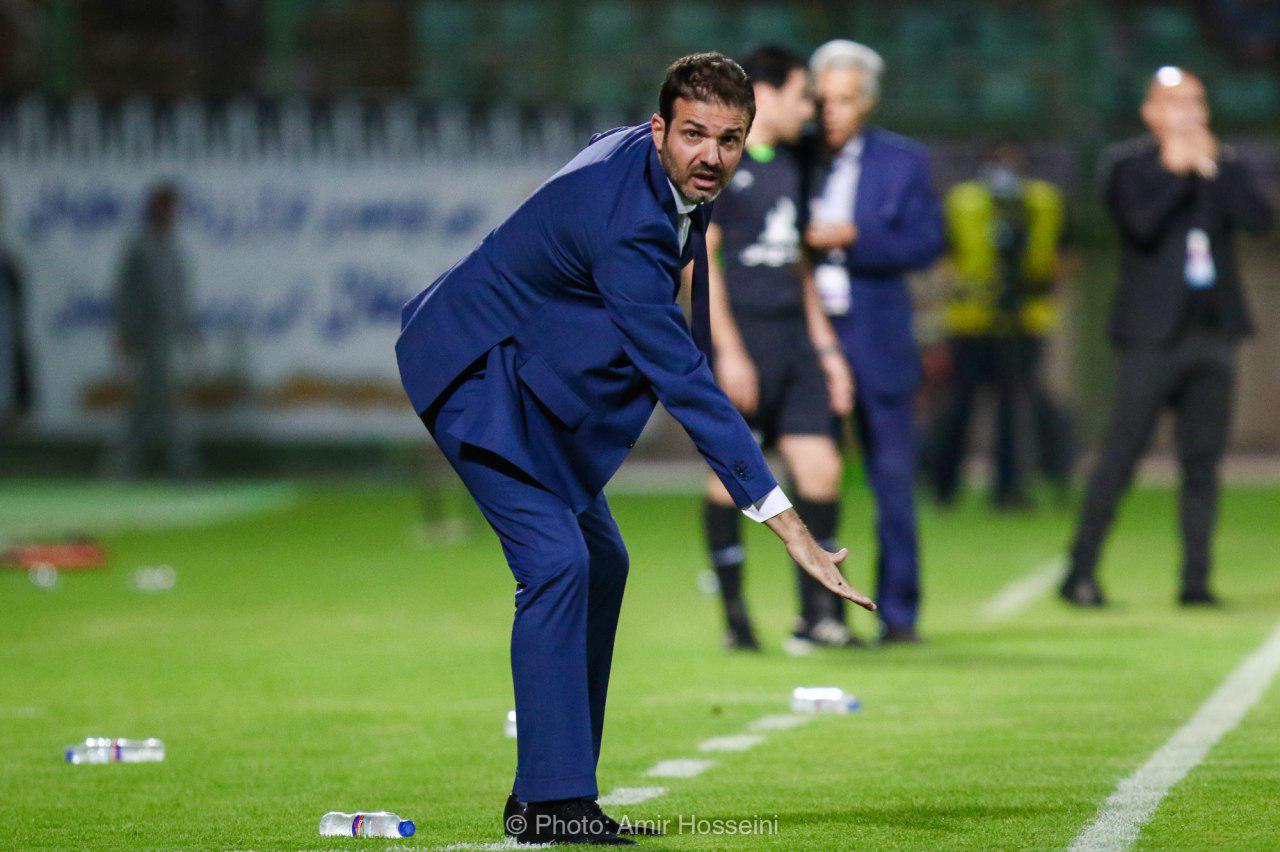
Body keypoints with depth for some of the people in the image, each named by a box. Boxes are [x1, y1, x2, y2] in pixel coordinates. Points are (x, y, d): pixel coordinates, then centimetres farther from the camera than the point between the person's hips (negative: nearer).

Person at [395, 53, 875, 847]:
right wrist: (782, 517, -37)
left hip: (529, 373, 11)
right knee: (555, 561, -20)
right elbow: (683, 382, -36)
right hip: (477, 375, -11)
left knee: (601, 560, 11)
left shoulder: (639, 155, -3)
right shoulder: (626, 223, -33)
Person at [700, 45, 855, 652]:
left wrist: (825, 346, 19)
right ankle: (735, 616, 6)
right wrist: (729, 351, -17)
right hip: (743, 339, -7)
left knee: (820, 470, 0)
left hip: (794, 339, 7)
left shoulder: (786, 166, 18)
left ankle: (813, 613, 6)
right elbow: (698, 259, -12)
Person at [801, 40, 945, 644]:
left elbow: (926, 243, -3)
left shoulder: (903, 162, 5)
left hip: (877, 340, -1)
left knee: (893, 480, 0)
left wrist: (852, 238, -14)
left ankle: (897, 612, 7)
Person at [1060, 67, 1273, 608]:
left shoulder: (1224, 166, 13)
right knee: (1120, 456, -5)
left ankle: (1195, 579, 6)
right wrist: (1177, 171, -11)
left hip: (1213, 333, 4)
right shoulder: (1129, 164, 1)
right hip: (1154, 334, -4)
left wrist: (1212, 167, -7)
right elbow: (1142, 225, -16)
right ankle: (1081, 573, 1)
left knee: (1203, 462, 3)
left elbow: (1259, 219, -4)